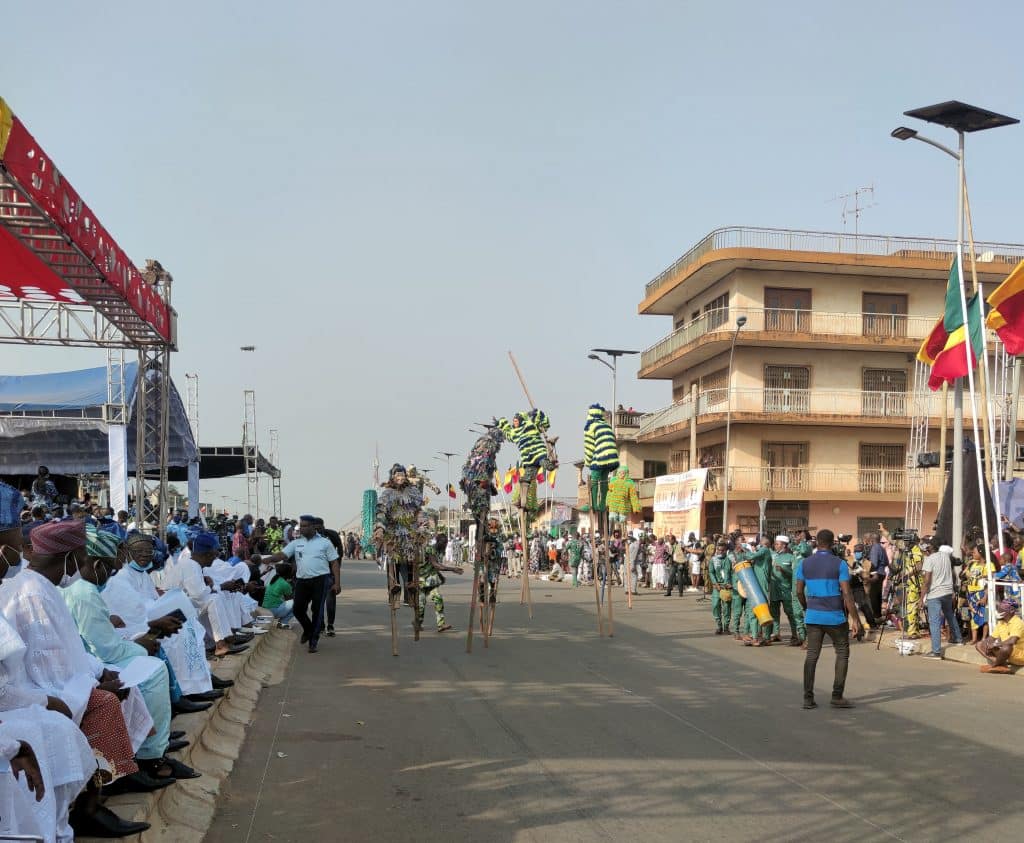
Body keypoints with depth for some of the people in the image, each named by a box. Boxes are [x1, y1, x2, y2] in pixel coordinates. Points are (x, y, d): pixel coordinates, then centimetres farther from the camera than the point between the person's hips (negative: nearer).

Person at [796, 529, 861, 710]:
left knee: (812, 655, 6)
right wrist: (855, 618, -8)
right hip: (835, 617, -3)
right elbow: (846, 594, -11)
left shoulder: (804, 564, 3)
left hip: (813, 615, 3)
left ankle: (808, 698, 3)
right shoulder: (839, 564, -7)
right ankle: (837, 696, 5)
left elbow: (799, 591, 5)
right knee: (842, 653, 10)